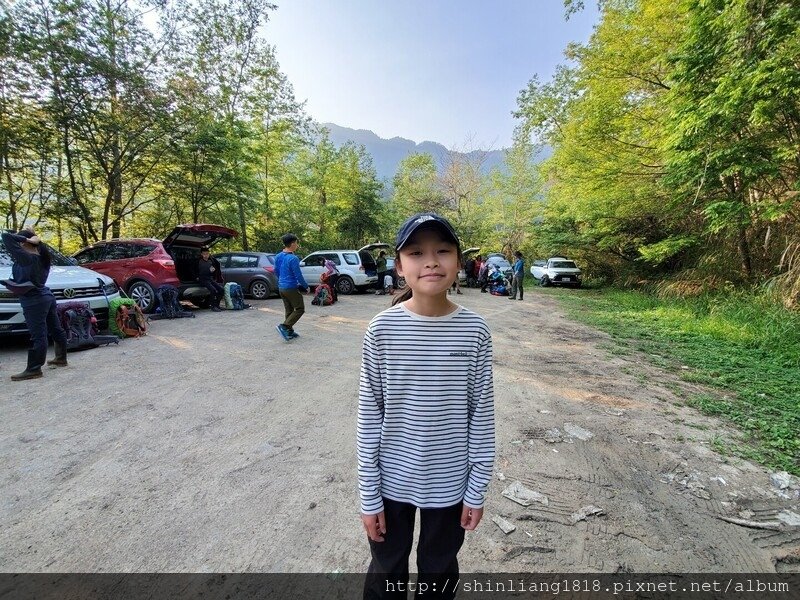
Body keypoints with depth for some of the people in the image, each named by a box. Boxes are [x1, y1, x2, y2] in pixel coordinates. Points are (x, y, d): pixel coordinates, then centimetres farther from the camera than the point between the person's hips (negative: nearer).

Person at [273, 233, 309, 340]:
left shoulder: (278, 257, 6)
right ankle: (284, 326, -8)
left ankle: (289, 332, 20)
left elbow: (276, 271, 17)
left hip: (281, 288, 8)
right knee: (300, 309, 3)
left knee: (289, 310, 16)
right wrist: (306, 287, -4)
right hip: (291, 288, -8)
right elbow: (298, 276, -17)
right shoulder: (293, 259, -20)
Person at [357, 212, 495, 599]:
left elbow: (481, 413, -5)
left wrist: (477, 489, 0)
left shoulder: (474, 331, -13)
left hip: (449, 482, 1)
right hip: (393, 480, 0)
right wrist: (368, 493, -4)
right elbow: (369, 414, -9)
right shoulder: (382, 329, -15)